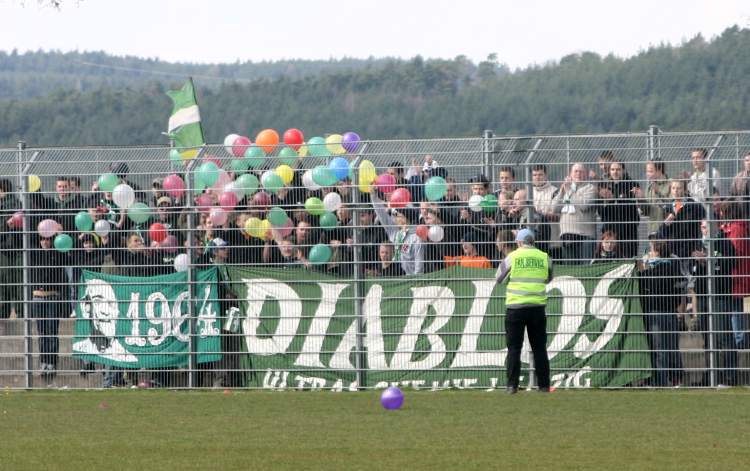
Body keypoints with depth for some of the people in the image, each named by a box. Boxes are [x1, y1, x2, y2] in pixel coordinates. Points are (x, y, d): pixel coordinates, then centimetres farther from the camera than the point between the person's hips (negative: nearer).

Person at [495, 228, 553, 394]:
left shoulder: (512, 257, -3)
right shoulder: (544, 257, 2)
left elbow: (498, 278, 9)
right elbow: (548, 279, 19)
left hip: (515, 307, -2)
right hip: (538, 306, 2)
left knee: (514, 348, 3)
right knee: (539, 348, 8)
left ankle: (512, 385, -3)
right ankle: (544, 385, 6)